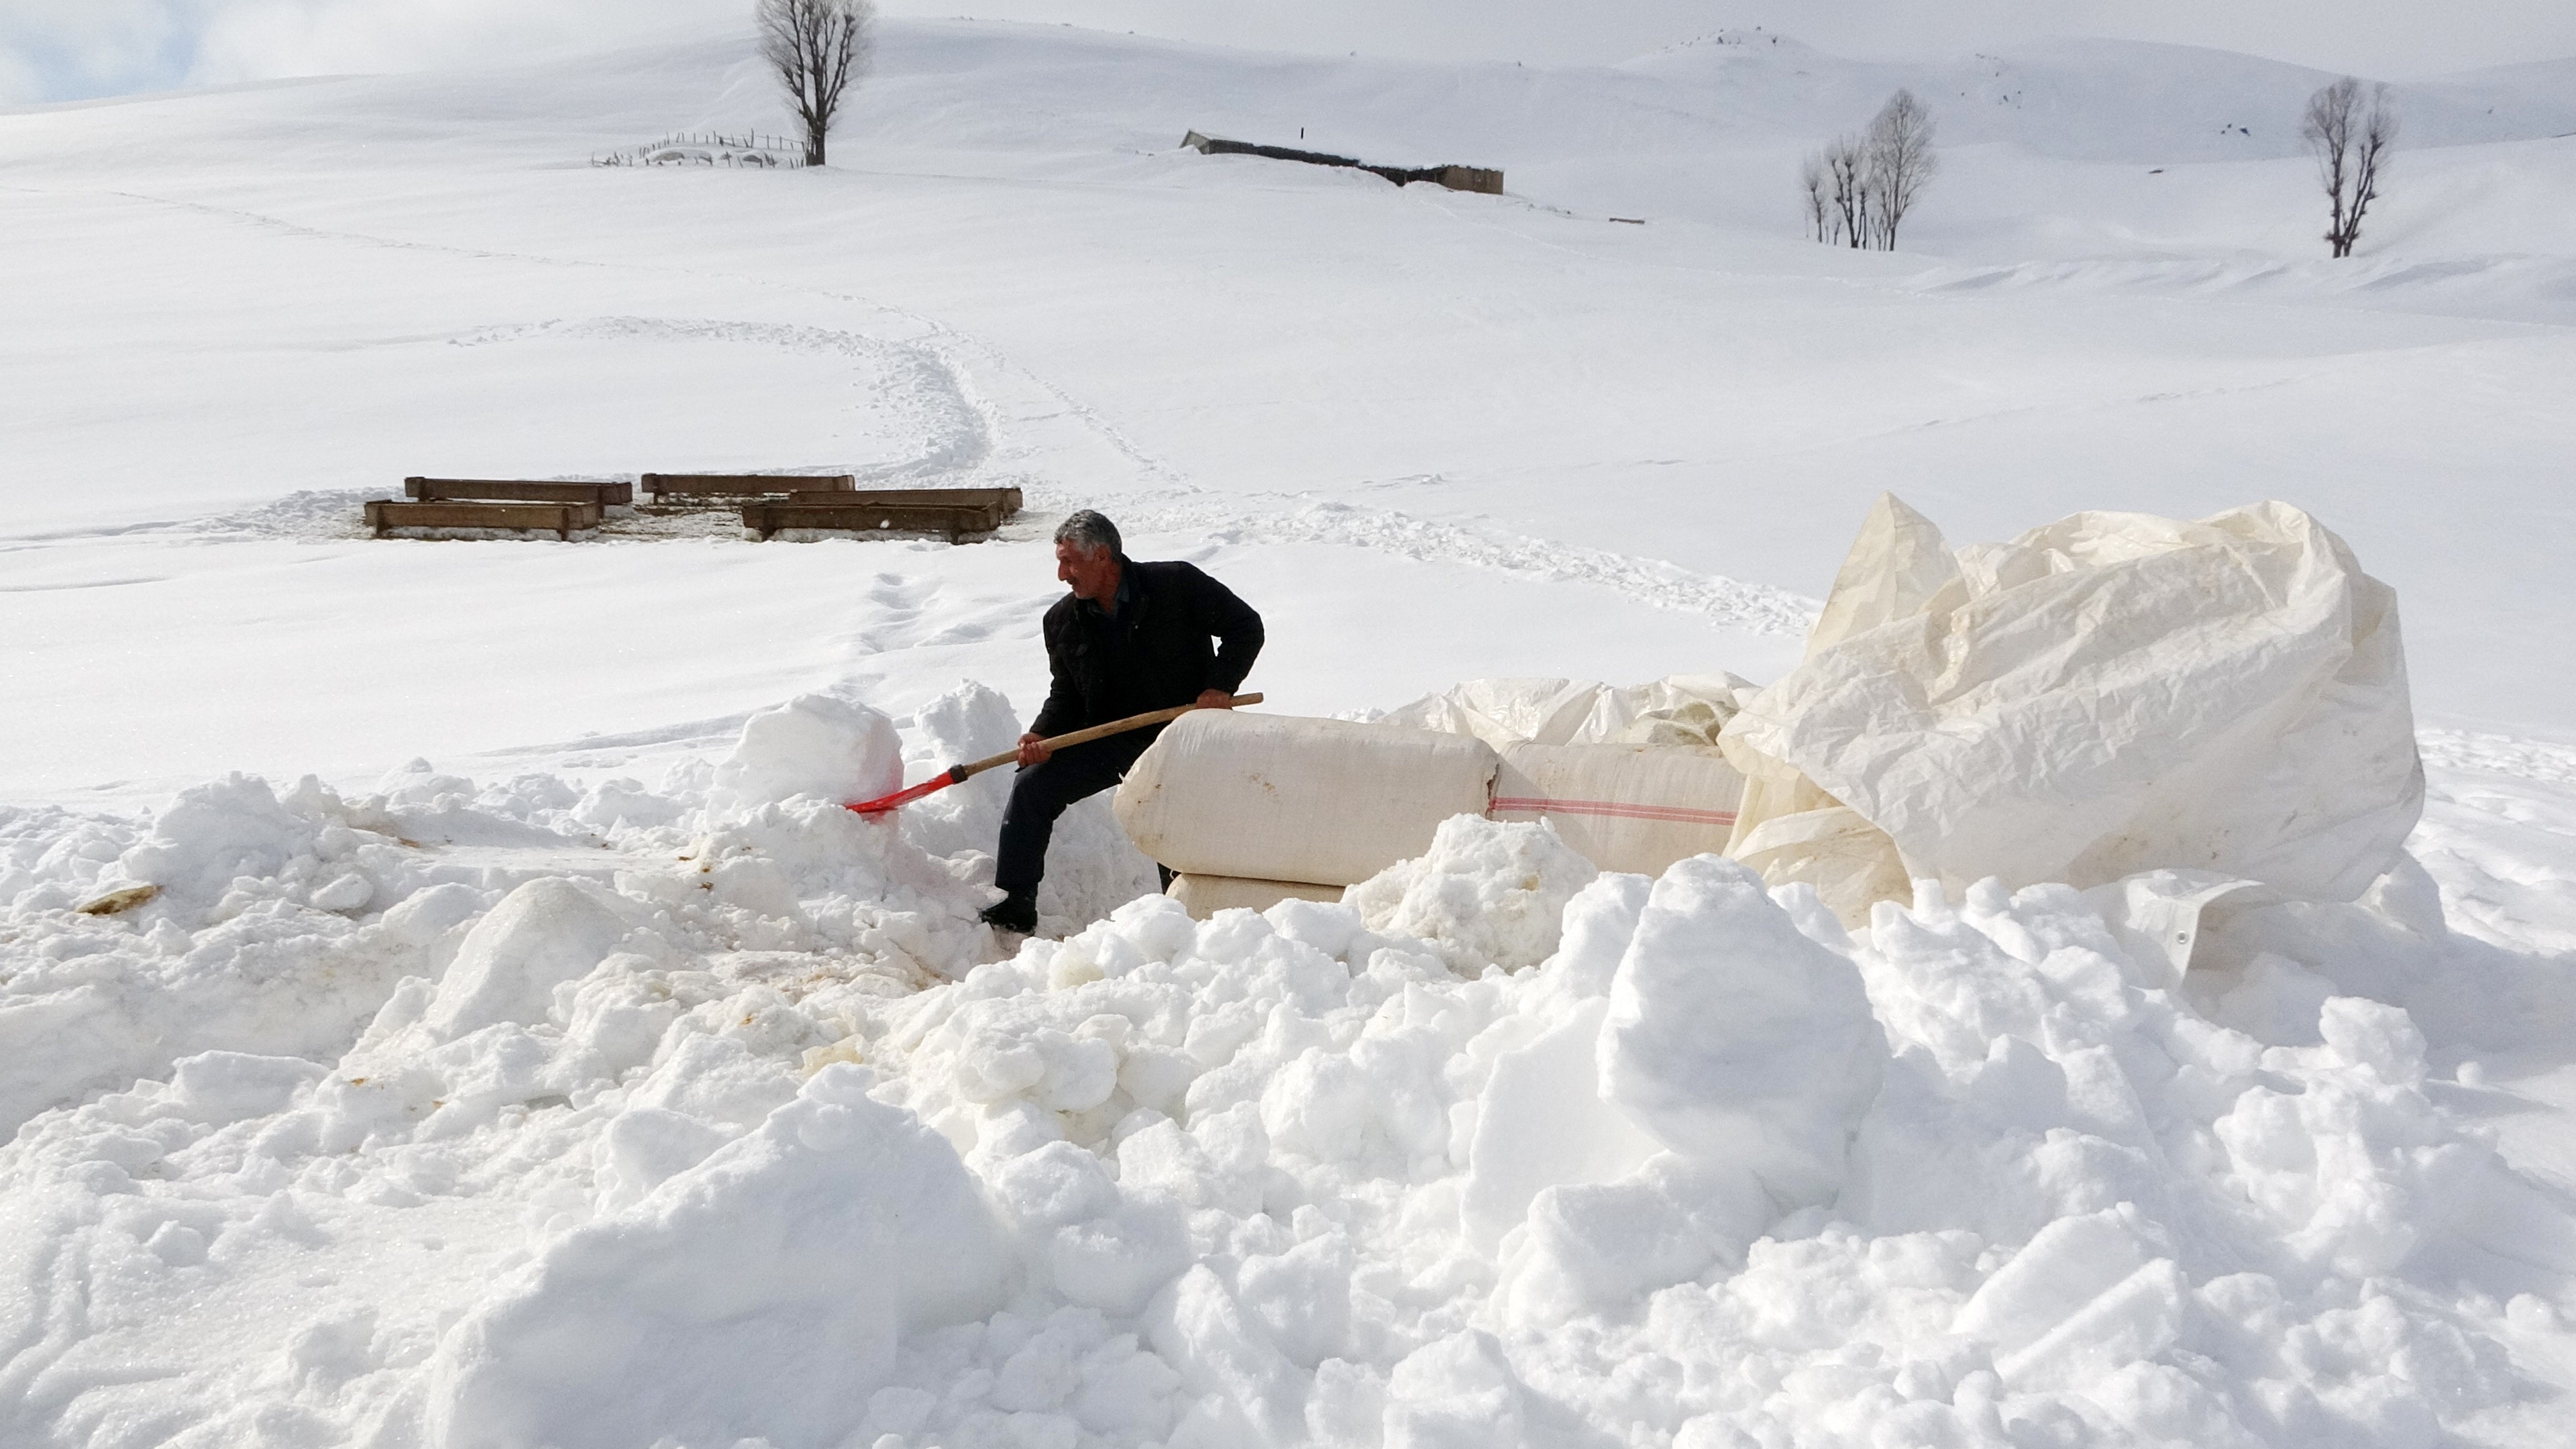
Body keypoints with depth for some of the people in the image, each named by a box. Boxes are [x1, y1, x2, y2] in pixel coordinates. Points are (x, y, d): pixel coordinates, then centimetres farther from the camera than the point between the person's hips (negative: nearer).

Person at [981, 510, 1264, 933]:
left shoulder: (1179, 584, -11)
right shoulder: (1063, 621, 2)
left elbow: (1246, 626, -4)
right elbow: (1067, 693, 9)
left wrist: (1221, 685, -17)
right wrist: (1044, 736, -10)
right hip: (1108, 738, 4)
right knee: (1031, 785, -8)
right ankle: (1016, 905, -1)